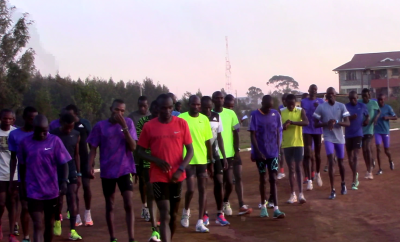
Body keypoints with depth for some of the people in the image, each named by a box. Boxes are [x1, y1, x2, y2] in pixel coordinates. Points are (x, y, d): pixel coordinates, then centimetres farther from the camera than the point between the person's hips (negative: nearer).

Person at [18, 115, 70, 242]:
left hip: (52, 190, 1)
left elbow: (64, 163, -3)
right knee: (38, 226, -8)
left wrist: (64, 182, -15)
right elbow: (22, 166, 8)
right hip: (33, 192, -1)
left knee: (49, 224, 16)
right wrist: (23, 186, 13)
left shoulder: (55, 141, -4)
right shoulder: (25, 143, -2)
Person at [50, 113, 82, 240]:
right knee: (58, 200, 7)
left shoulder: (76, 135, 0)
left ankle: (73, 230, -7)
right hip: (56, 172, -2)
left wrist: (78, 174, 7)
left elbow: (76, 155, 7)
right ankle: (57, 222, 35)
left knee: (72, 199, -7)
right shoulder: (53, 135, -9)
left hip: (71, 171, 2)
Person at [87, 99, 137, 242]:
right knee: (110, 206, 10)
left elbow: (133, 147, -10)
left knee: (129, 205, -10)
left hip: (125, 170, -1)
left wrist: (124, 127, -19)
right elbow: (93, 148, 2)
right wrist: (90, 166, -13)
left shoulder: (128, 123, -2)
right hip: (107, 171, 1)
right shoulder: (100, 126, -1)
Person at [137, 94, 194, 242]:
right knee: (165, 216, -10)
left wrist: (180, 169, -13)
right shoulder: (149, 126, -4)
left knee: (174, 215, 14)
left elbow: (190, 150, 1)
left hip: (177, 177, 3)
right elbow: (141, 151, 2)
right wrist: (157, 160, -15)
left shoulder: (182, 124, -1)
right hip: (158, 177, -2)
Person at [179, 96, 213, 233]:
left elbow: (208, 142, 10)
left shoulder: (204, 119, 5)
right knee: (190, 189, -8)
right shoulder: (181, 118, -6)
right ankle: (186, 211, 23)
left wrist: (210, 161, 10)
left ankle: (200, 222, 6)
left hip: (202, 160, 4)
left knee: (202, 189, 2)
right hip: (188, 160, -4)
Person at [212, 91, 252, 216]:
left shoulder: (230, 113, 2)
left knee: (238, 178, -4)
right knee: (228, 182, 2)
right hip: (218, 155, -2)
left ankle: (242, 206, -4)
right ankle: (225, 202, 25)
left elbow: (236, 133, 3)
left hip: (232, 153, 2)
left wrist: (237, 150, -5)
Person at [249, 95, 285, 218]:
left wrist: (278, 149, 5)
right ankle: (263, 207, 21)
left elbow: (278, 133, 9)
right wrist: (257, 152, -13)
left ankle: (276, 209, -8)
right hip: (260, 153, -2)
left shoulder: (276, 114, 3)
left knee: (273, 179, -3)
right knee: (263, 179, 8)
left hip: (273, 153, 2)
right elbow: (252, 135, -7)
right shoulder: (255, 115, -7)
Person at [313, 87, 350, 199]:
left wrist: (336, 122, -25)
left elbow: (347, 123, -7)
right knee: (331, 162, -13)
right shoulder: (321, 107, -4)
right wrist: (326, 123, -19)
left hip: (340, 138, 2)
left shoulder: (341, 106, -2)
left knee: (340, 162, 14)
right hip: (328, 138, -2)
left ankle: (343, 184, 38)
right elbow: (315, 124, 0)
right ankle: (332, 190, -10)